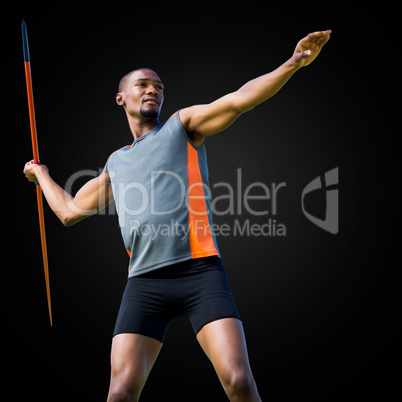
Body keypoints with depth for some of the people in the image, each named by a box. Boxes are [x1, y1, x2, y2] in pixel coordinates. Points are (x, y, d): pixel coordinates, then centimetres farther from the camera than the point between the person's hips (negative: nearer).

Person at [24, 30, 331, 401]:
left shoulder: (183, 125, 15)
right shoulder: (115, 164, 24)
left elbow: (238, 100, 0)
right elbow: (70, 211, 33)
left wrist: (295, 62, -12)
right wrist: (42, 174, 45)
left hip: (201, 272, -2)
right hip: (145, 283, 3)